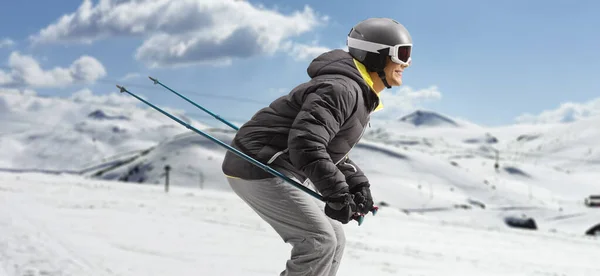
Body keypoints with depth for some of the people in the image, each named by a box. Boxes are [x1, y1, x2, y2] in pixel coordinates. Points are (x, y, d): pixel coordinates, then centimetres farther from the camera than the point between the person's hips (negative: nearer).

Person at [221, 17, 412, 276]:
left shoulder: (360, 95, 14)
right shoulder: (342, 89, -21)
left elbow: (332, 149, 23)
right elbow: (305, 142, -33)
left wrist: (357, 183, 9)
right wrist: (337, 192, -30)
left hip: (283, 170, 11)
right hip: (261, 168, -11)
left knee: (333, 239, 11)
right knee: (319, 241, -16)